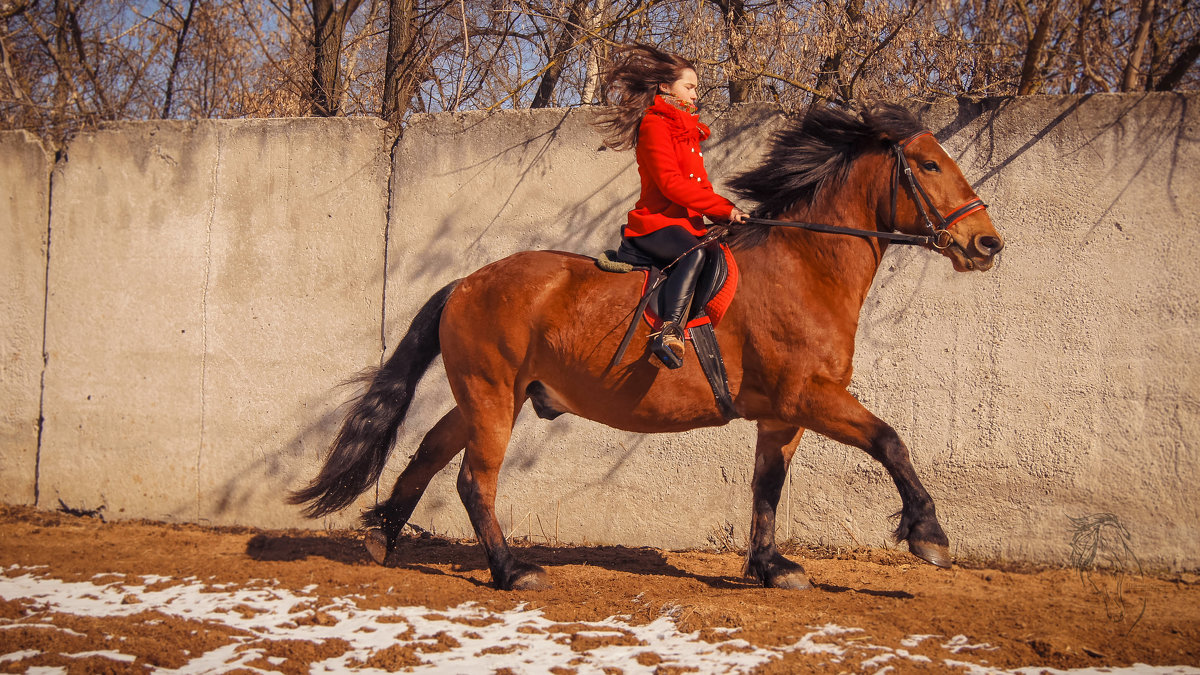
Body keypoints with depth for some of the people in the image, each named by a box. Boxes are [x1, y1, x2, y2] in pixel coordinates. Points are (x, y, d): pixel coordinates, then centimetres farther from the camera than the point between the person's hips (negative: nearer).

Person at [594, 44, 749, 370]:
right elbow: (670, 183, -16)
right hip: (657, 224, -10)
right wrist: (724, 208, -17)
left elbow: (700, 186, 24)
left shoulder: (688, 130, 26)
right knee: (694, 253, -36)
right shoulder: (655, 125, -5)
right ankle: (670, 333, -48)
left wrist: (727, 212, 5)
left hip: (688, 224, 10)